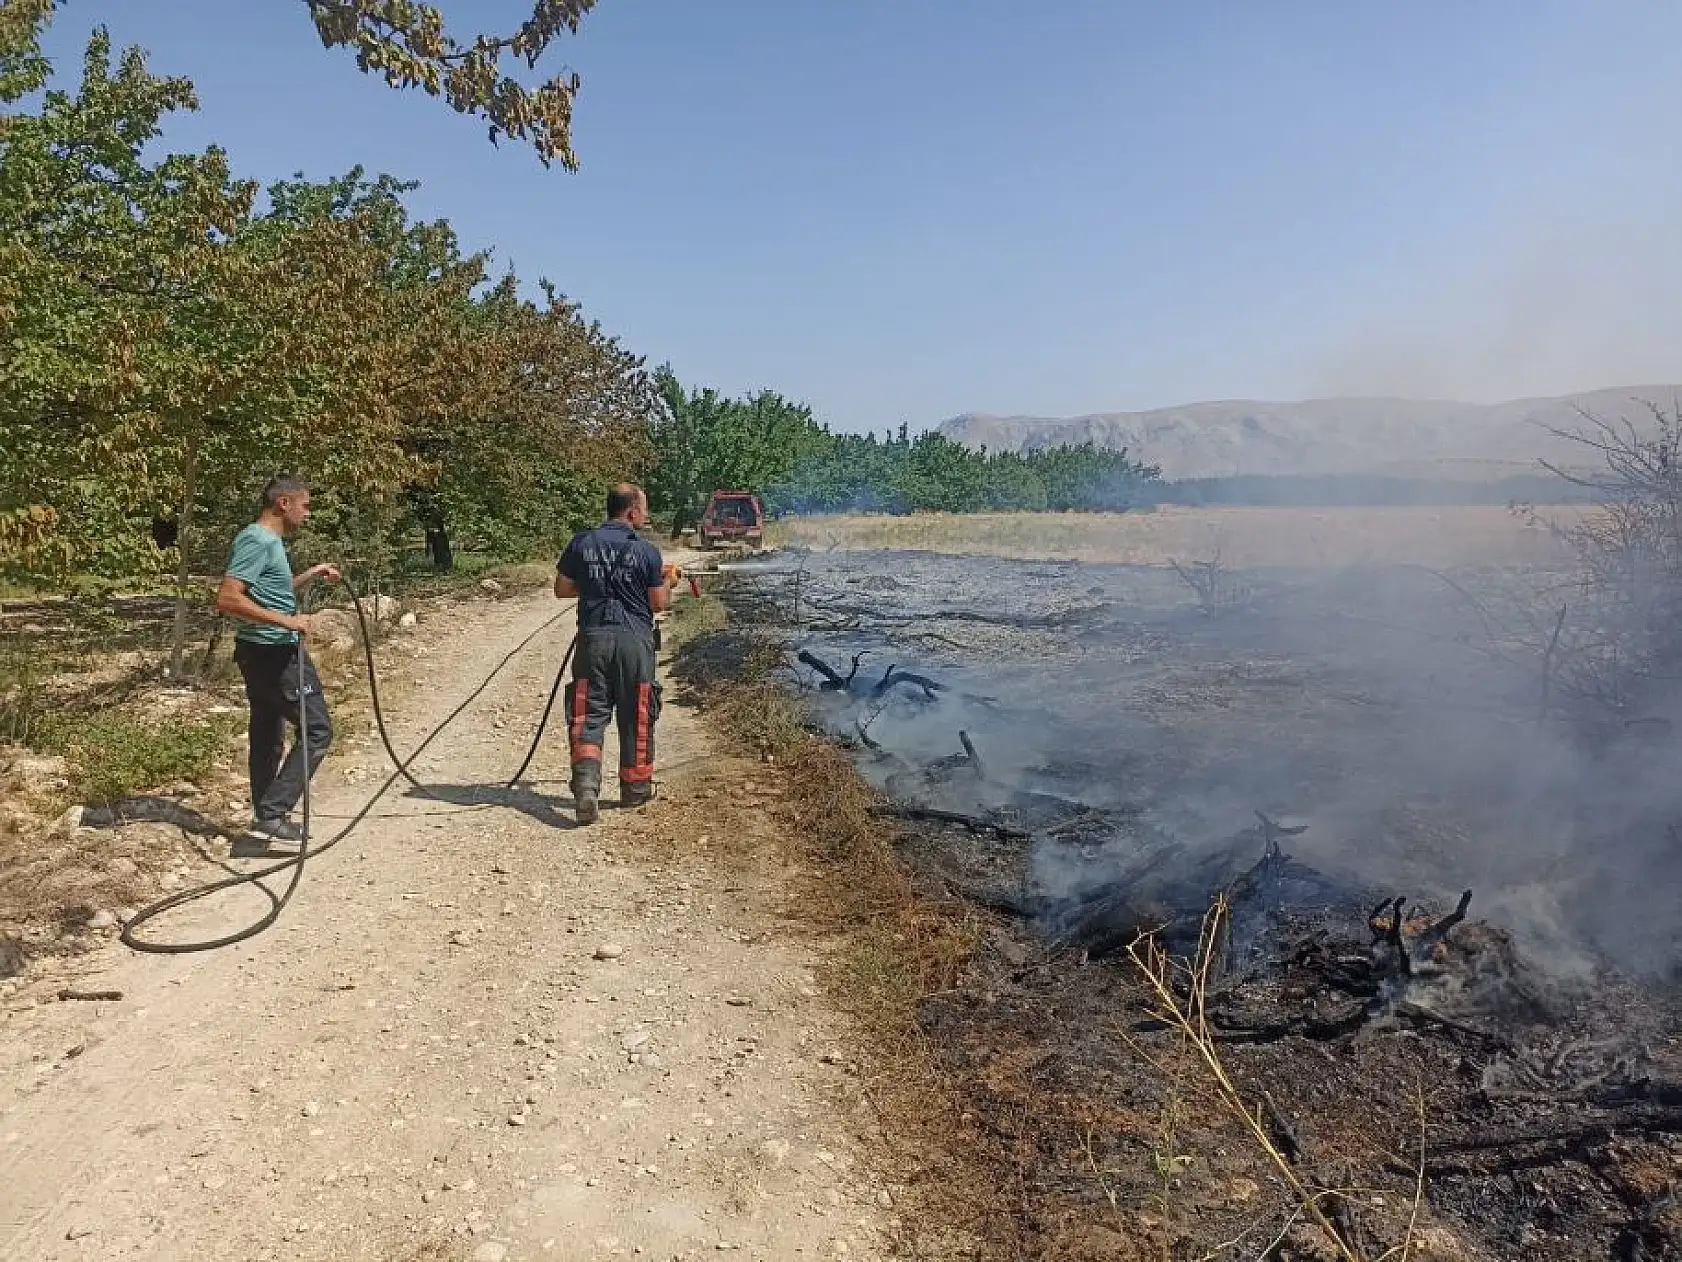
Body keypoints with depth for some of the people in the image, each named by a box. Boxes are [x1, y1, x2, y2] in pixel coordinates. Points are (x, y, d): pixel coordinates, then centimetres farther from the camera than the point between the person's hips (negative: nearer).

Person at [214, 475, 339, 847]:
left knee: (267, 737, 15)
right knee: (317, 730, -6)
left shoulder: (267, 541, 16)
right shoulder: (257, 541, -16)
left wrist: (310, 575, 23)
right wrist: (286, 620, -27)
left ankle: (267, 818, 24)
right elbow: (228, 599, -25)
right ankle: (271, 814, -6)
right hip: (274, 652, -11)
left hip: (264, 652, 11)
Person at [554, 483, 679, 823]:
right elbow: (659, 604, 0)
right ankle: (635, 788, 23)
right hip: (634, 640, -2)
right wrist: (667, 582, 19)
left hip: (592, 638, 2)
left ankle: (585, 784, -16)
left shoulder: (581, 543, 4)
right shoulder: (646, 551, -4)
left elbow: (562, 589, 11)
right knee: (636, 717, 11)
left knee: (588, 717, 3)